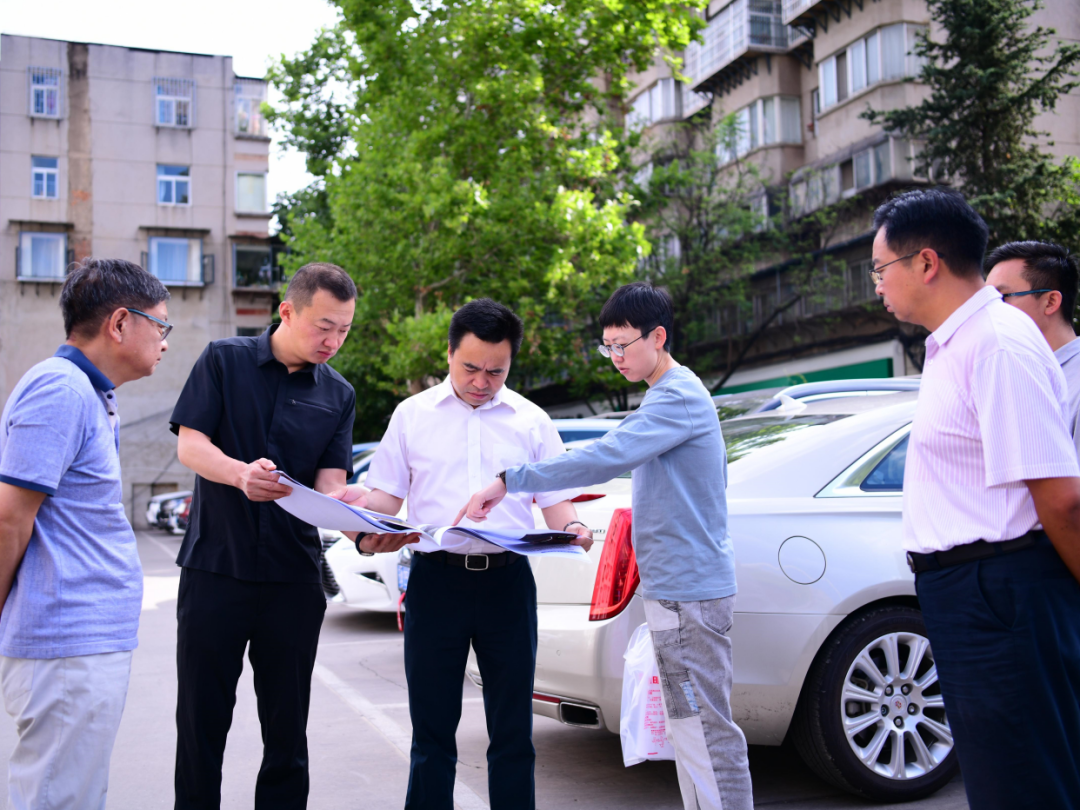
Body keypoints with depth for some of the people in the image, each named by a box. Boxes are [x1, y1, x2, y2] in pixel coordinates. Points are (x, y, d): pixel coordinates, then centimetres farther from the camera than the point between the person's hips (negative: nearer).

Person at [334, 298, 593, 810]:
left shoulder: (532, 422, 8)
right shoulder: (413, 414, 7)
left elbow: (555, 500, 8)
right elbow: (388, 497, 8)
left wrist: (572, 529, -14)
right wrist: (359, 504, -14)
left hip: (507, 582, 0)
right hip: (435, 580, 0)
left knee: (512, 733, 7)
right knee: (431, 732, 8)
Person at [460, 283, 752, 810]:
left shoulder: (679, 396, -15)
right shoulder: (670, 396, 18)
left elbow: (605, 458, -27)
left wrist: (509, 481, -25)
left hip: (689, 589, -10)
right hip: (673, 587, 10)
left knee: (705, 727, -5)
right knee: (688, 725, 14)